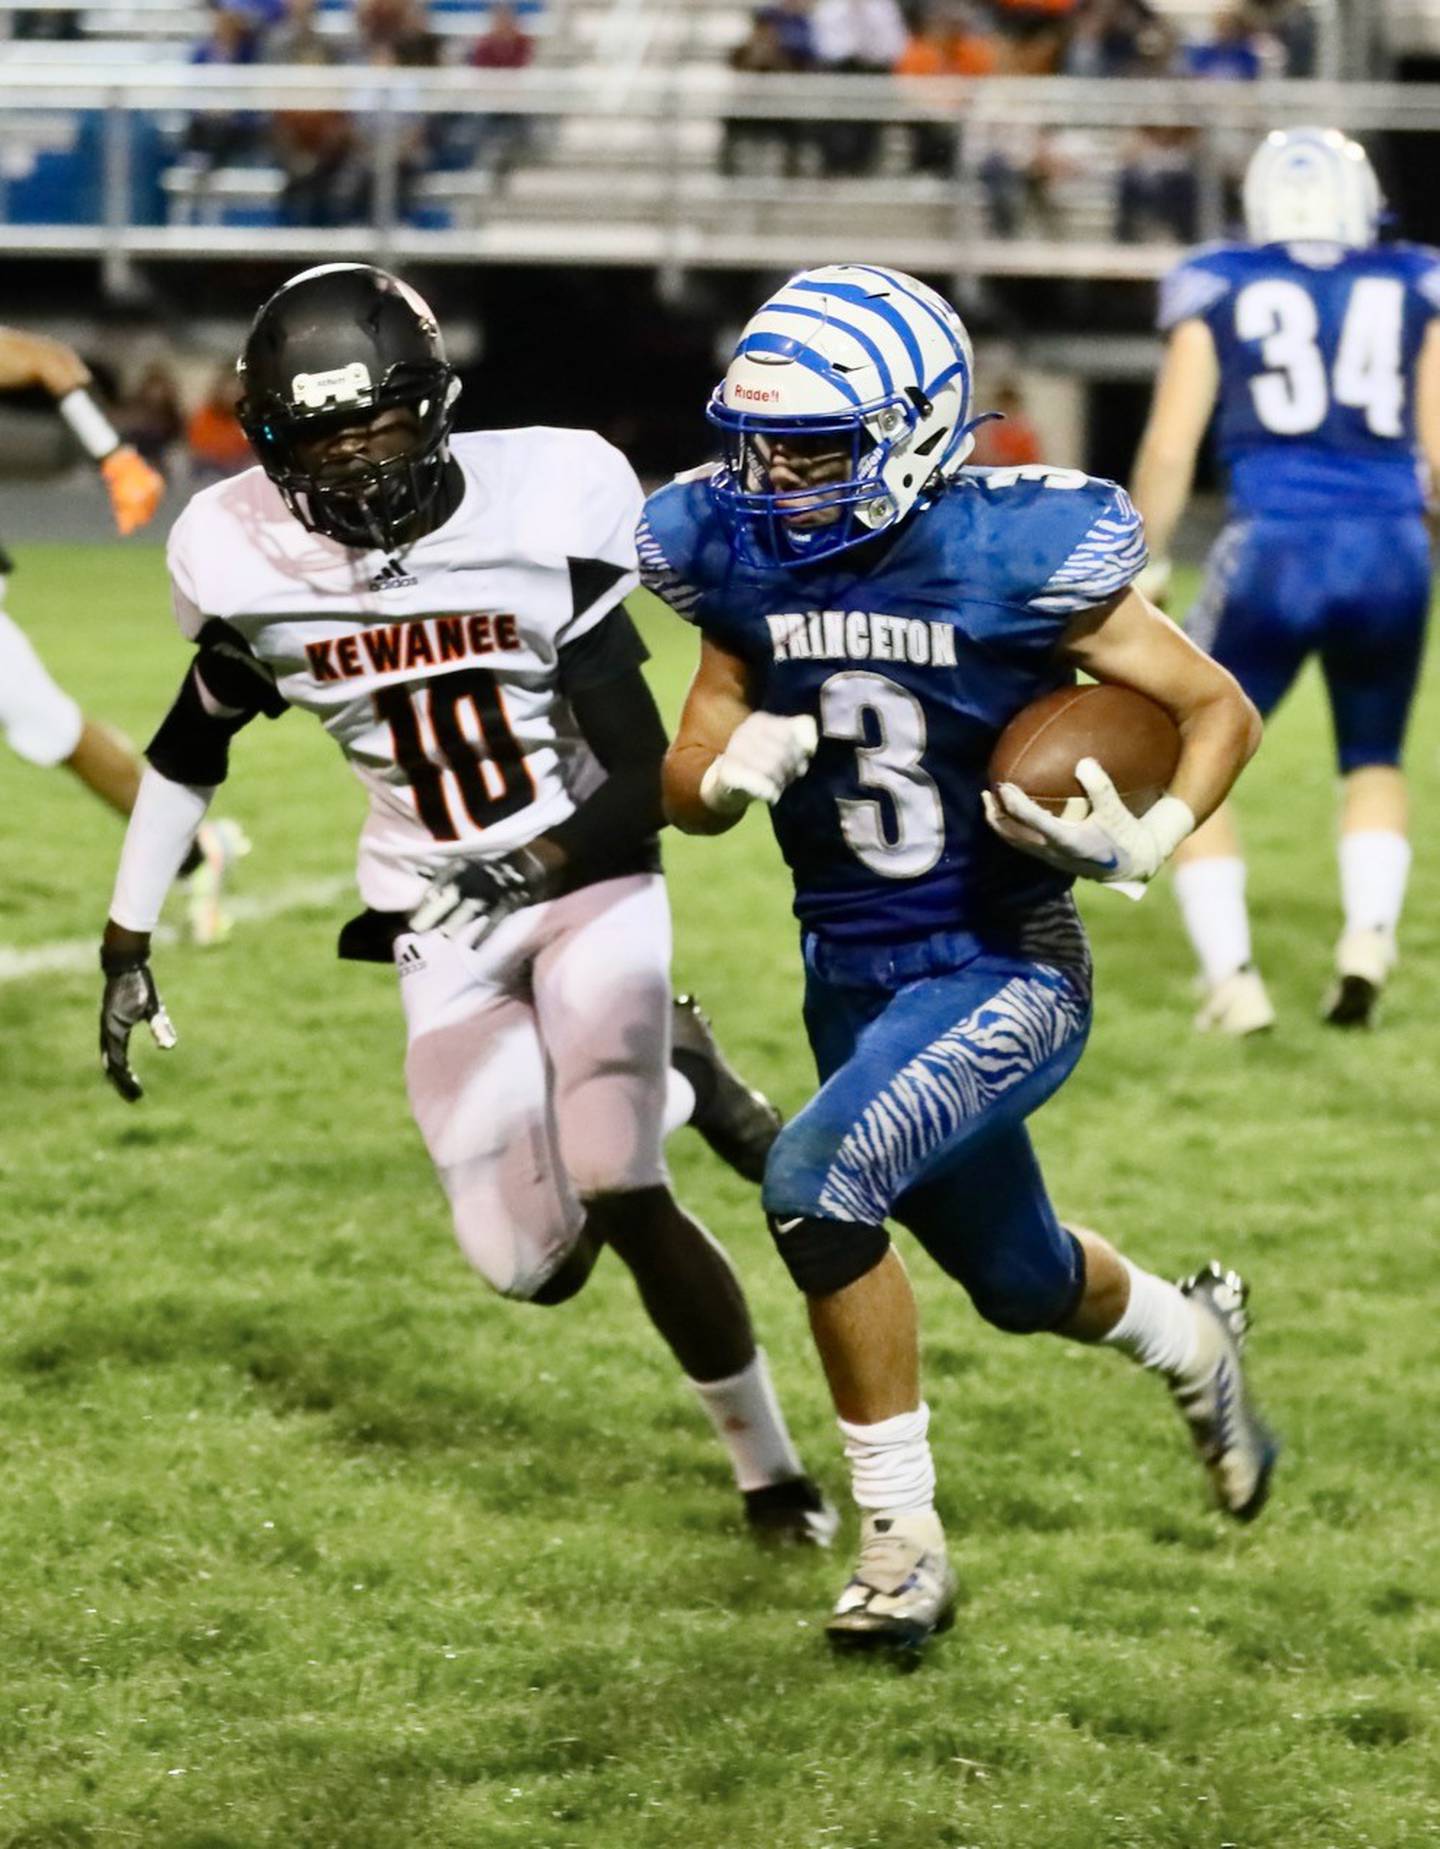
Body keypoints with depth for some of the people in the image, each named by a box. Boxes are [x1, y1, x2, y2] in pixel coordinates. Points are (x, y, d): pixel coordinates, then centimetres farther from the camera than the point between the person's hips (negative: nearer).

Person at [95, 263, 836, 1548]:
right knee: (532, 1269, -4)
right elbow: (187, 754, 8)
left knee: (624, 1204, -18)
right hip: (443, 925, 3)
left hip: (588, 880, -3)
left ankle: (772, 1467, 6)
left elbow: (644, 775, -19)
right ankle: (671, 1085, 28)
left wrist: (538, 865, -37)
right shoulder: (250, 563, -11)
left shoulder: (542, 513, -20)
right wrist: (128, 947, 11)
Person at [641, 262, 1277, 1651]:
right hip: (851, 976, 6)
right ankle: (1192, 1339, 57)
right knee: (1020, 1283, 22)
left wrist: (1149, 841, -26)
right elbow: (687, 790, 5)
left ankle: (902, 1538, -14)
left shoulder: (1013, 558, -19)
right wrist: (735, 770, -19)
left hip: (1006, 973, -6)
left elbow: (1218, 710, -8)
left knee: (819, 1179, -28)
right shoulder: (747, 562, -5)